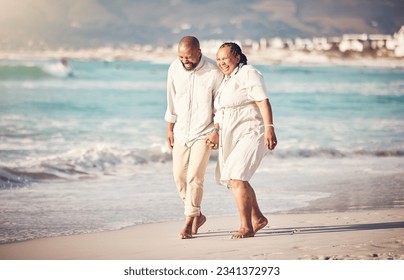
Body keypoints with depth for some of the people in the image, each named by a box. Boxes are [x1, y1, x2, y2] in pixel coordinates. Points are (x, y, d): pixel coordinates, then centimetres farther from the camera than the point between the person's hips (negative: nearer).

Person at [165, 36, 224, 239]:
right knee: (179, 176, 7)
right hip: (181, 132, 5)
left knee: (194, 177, -11)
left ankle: (189, 221, -1)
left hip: (203, 132, -5)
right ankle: (197, 216, 23)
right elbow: (171, 100, 5)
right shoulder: (174, 68, -5)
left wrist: (218, 130, -10)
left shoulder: (214, 72, -17)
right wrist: (169, 129, 9)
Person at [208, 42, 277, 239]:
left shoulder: (248, 73, -8)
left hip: (250, 134, -10)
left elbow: (263, 102, -16)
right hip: (231, 137, 10)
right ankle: (257, 218, 32)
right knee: (235, 180, 16)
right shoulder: (225, 81, 18)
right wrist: (215, 135, 11)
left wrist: (269, 128, -25)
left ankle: (246, 227, -12)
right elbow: (220, 113, 22)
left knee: (236, 178, -19)